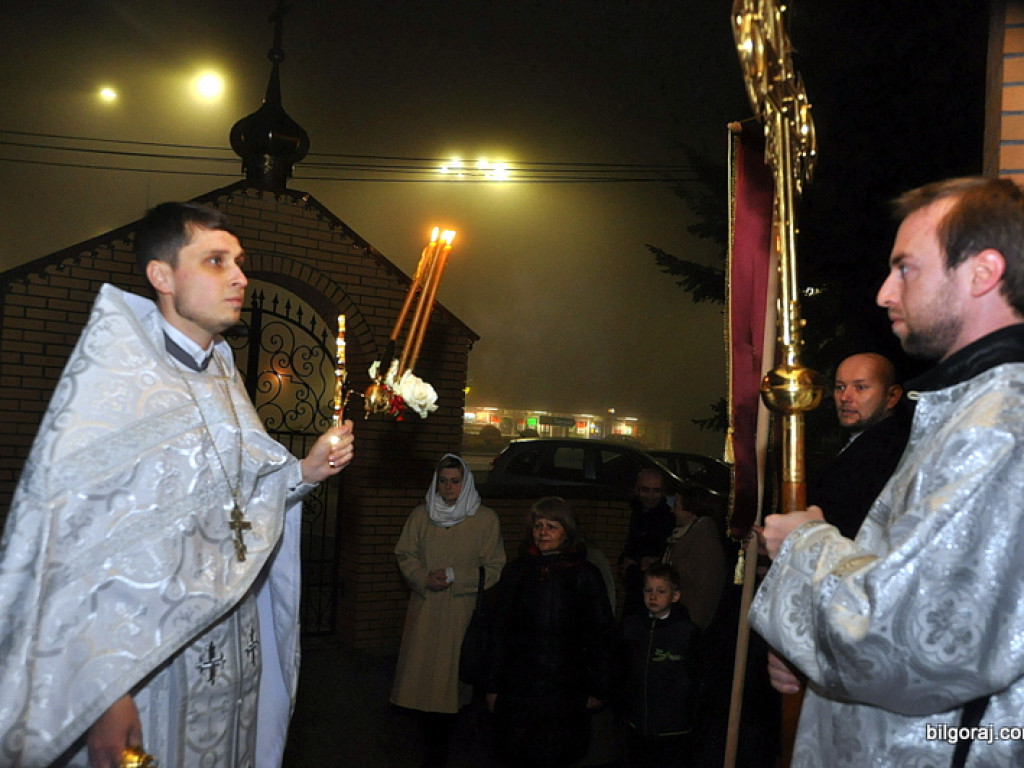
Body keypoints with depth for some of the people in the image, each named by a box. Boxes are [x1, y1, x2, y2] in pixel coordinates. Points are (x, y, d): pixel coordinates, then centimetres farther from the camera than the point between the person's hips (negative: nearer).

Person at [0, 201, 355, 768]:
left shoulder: (222, 376, 10)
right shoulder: (111, 376, -14)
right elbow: (65, 535, -20)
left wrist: (303, 472, -1)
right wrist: (101, 689, -24)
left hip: (234, 650, 7)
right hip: (144, 661, -7)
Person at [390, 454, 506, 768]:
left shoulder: (485, 519, -1)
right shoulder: (421, 515, 7)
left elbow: (493, 569, -1)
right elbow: (404, 554, 10)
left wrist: (454, 576, -11)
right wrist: (424, 578, -8)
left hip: (462, 611, -3)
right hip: (424, 608, 3)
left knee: (450, 674, -1)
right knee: (421, 669, 3)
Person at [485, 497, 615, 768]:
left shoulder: (586, 575, -1)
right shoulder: (516, 571, 5)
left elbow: (603, 635, 1)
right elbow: (499, 632, 8)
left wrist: (599, 689, -1)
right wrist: (492, 685, 6)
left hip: (566, 693, -1)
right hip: (518, 690, 2)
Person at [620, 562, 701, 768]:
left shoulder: (688, 631, -8)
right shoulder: (631, 626, 3)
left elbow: (697, 678, -4)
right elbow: (621, 669, 9)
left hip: (675, 732, -3)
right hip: (638, 726, 4)